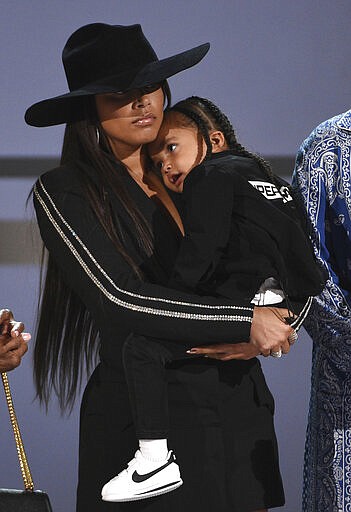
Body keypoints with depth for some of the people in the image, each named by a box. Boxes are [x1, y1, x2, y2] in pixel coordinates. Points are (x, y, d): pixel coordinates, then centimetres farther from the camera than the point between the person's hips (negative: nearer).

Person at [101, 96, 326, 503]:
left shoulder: (210, 175, 1)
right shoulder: (255, 169, 29)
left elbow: (201, 252, -10)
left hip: (254, 299, -10)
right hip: (293, 306, 10)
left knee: (141, 346, -14)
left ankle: (156, 460, -17)